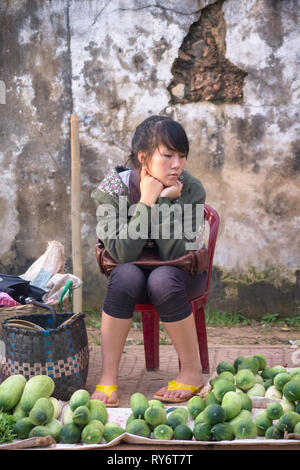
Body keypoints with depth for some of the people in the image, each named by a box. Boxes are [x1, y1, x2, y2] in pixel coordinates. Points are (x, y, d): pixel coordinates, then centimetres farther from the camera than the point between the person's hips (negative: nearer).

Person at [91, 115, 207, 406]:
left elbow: (175, 255, -23)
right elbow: (123, 254, -27)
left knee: (162, 279, -34)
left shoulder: (191, 189, -16)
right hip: (134, 277, 0)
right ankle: (108, 378, -28)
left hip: (180, 276, 0)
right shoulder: (112, 189, -17)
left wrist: (166, 202, -28)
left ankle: (192, 372, -18)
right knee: (125, 275, -34)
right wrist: (146, 201, -30)